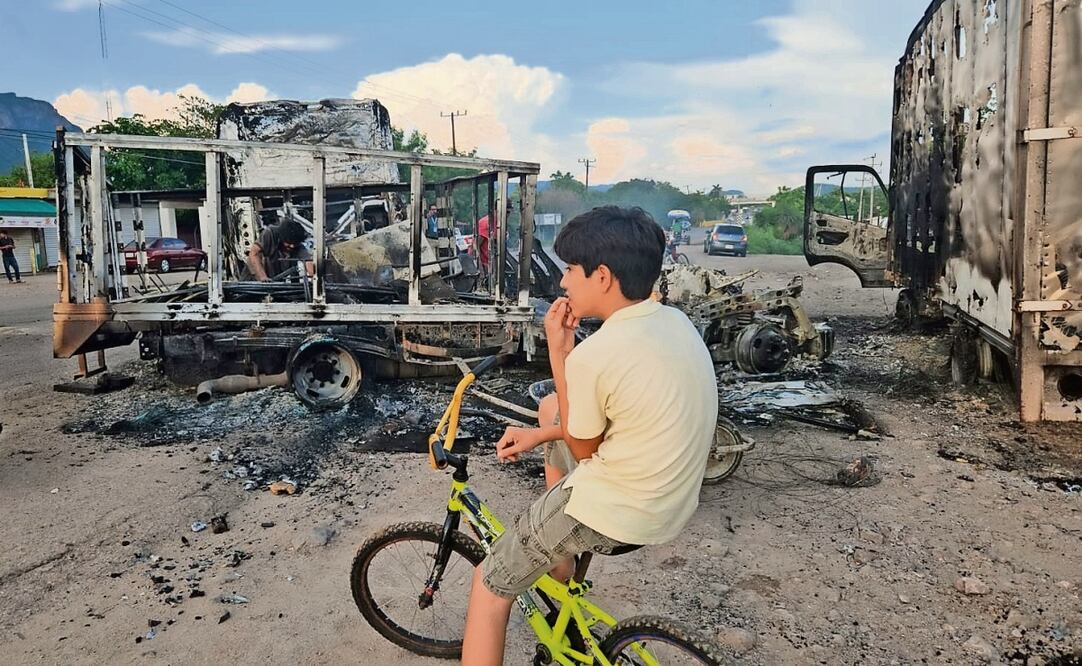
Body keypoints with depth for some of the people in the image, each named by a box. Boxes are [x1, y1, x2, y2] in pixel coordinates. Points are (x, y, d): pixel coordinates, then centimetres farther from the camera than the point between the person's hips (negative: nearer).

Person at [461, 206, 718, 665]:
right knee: (552, 408, 25)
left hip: (613, 515, -8)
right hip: (672, 504, 8)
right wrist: (539, 435, 13)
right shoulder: (675, 322, -1)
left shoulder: (593, 355, -26)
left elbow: (582, 449, -8)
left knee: (489, 588, 11)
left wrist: (558, 351, -9)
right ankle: (559, 555, 36)